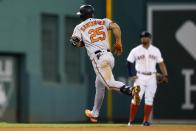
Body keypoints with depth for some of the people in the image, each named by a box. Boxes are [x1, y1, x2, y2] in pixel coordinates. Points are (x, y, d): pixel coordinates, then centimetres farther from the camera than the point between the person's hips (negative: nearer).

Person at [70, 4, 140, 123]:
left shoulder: (80, 27, 10)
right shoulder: (103, 22, 18)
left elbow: (76, 43, -2)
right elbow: (115, 26, 0)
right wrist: (118, 42, 4)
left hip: (98, 58, -6)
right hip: (109, 56, 6)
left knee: (110, 83, -18)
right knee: (99, 85, 20)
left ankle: (130, 90, -46)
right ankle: (94, 114, 30)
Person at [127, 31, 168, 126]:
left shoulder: (155, 50, 6)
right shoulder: (135, 50, 1)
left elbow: (161, 63, 6)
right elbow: (129, 63, 4)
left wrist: (165, 75, -4)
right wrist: (131, 75, -6)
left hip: (152, 78, 2)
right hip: (140, 77, -2)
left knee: (149, 99, 1)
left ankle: (146, 120, 7)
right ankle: (131, 120, -6)